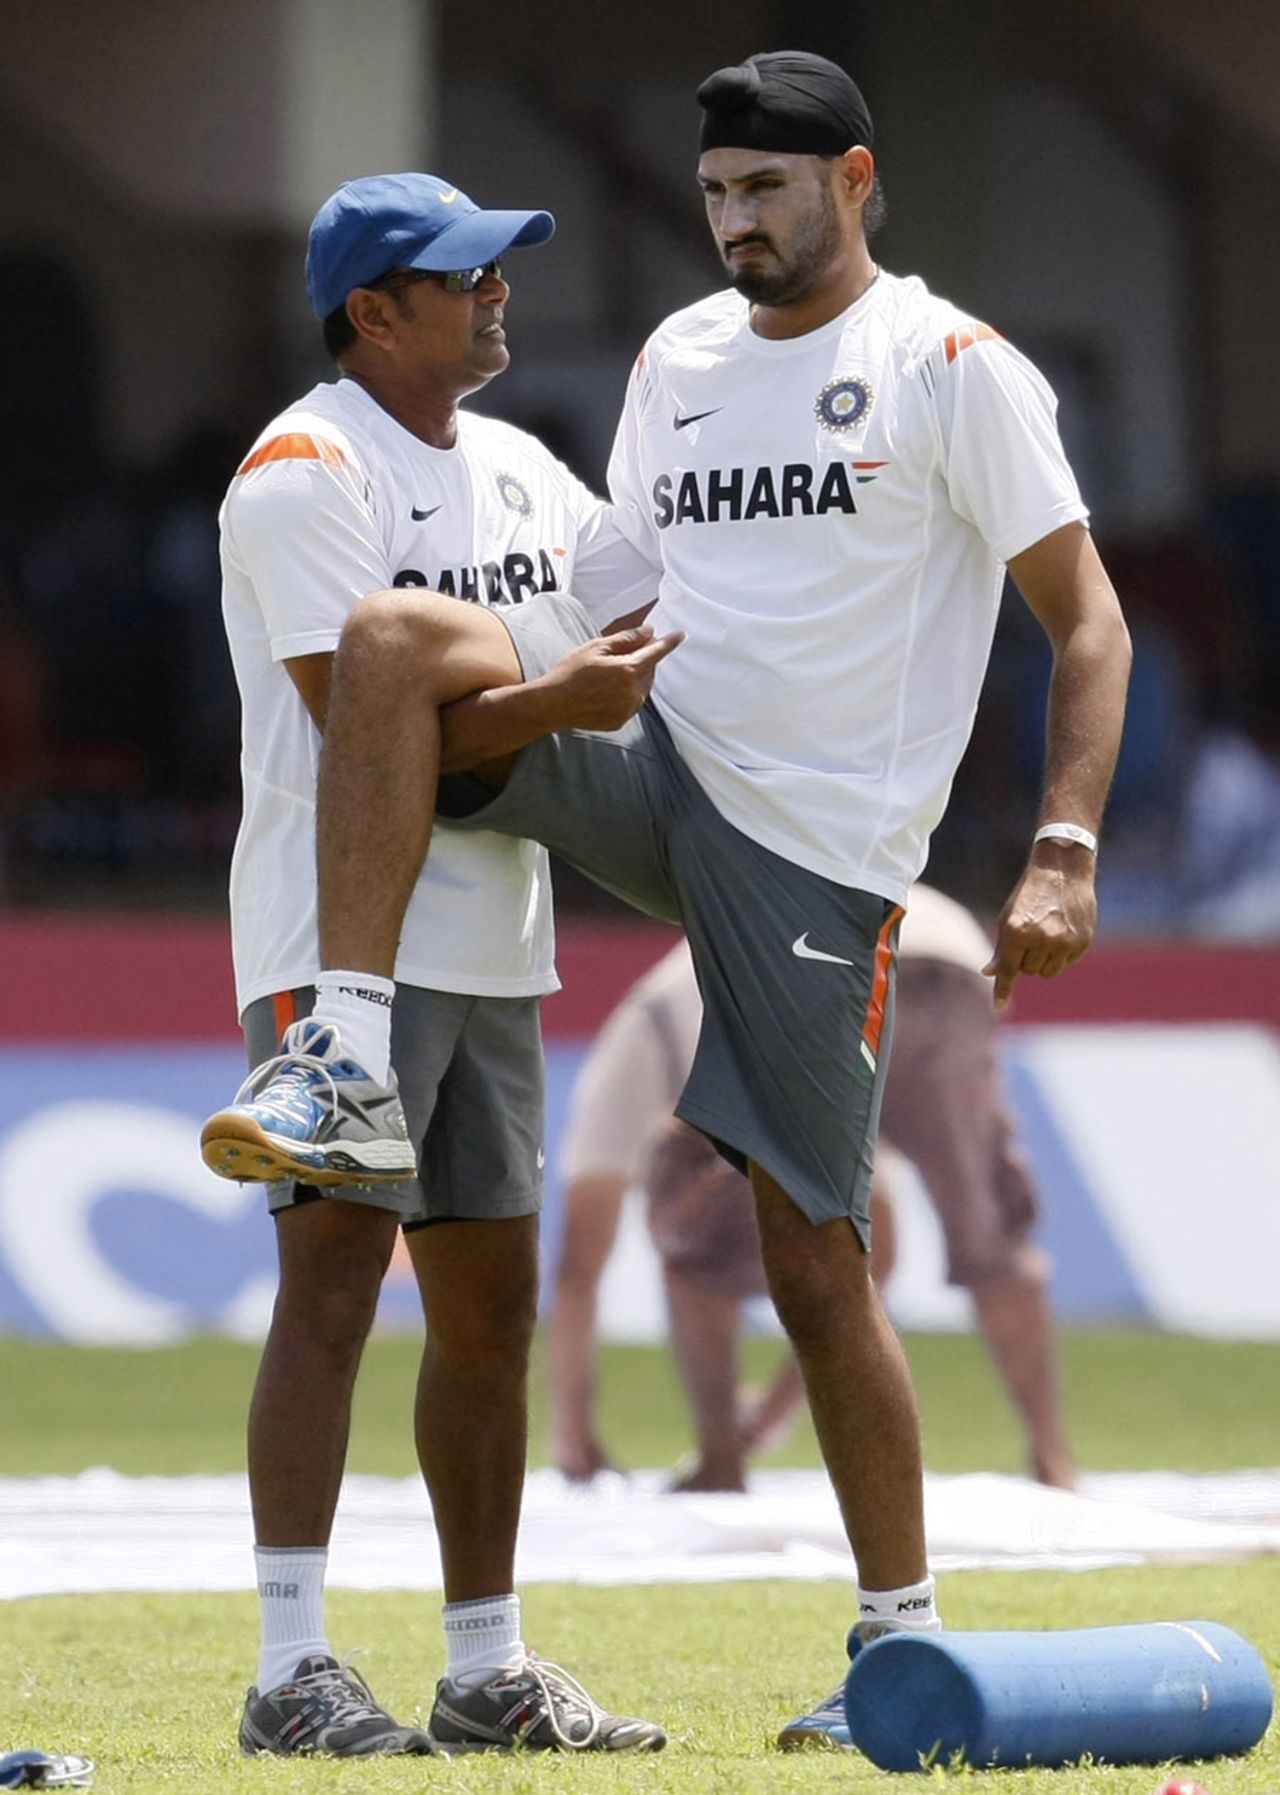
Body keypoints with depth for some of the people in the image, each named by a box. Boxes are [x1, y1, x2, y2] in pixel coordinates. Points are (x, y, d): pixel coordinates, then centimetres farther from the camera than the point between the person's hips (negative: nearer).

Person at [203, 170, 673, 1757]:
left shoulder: (516, 469, 15)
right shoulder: (307, 472, -11)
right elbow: (364, 718, -19)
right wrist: (559, 703, -19)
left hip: (488, 945, 9)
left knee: (490, 1301, 11)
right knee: (336, 1272, -14)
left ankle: (488, 1672, 18)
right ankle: (292, 1673, -17)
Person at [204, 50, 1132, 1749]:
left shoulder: (954, 368, -5)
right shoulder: (678, 358, 13)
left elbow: (1087, 619, -7)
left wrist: (1062, 855, -18)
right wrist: (570, 672, 4)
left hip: (821, 842, -5)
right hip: (651, 764, 5)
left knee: (811, 1250, -5)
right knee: (389, 636, -19)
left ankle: (904, 1627, 8)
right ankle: (351, 1061, -21)